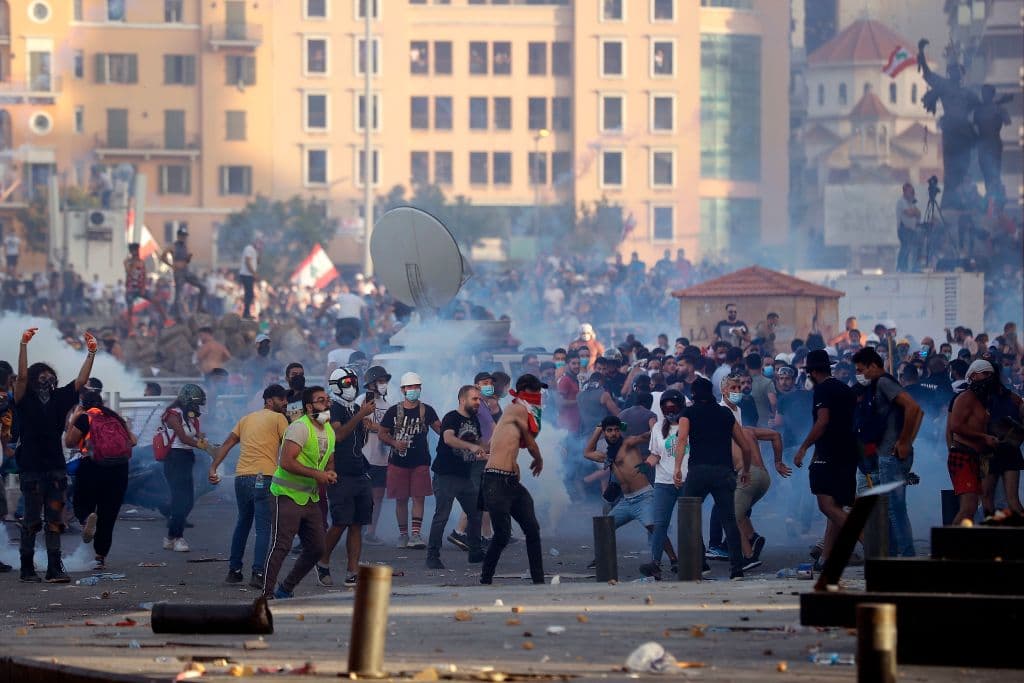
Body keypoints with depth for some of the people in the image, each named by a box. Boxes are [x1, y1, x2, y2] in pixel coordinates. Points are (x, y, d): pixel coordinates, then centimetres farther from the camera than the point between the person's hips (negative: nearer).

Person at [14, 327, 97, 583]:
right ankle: (27, 568, 7)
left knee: (55, 520, 1)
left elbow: (81, 380, 6)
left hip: (56, 468, 4)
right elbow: (21, 376, -16)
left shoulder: (58, 399, 9)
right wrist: (24, 345, -25)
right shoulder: (25, 401, -1)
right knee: (31, 520, 0)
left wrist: (91, 353, -4)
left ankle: (54, 568, 0)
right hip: (31, 468, -4)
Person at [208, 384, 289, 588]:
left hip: (241, 477, 6)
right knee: (263, 527, -5)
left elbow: (226, 445, 12)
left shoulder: (246, 419, 20)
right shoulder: (278, 419, 2)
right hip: (264, 478, -6)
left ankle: (234, 571, 25)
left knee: (242, 523, 22)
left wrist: (213, 468, 8)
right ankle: (258, 573, -16)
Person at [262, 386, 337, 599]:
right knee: (281, 546, -12)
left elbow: (329, 460, 25)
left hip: (310, 497, 9)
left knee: (316, 548, 9)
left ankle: (285, 590, 23)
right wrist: (317, 474, -22)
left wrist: (330, 473, 1)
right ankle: (267, 595, -9)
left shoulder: (329, 431, 12)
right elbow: (286, 462, -24)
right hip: (288, 494, -9)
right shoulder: (300, 428, -16)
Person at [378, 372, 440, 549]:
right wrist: (395, 443, -12)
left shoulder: (426, 410, 5)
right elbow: (382, 433, 6)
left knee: (419, 497, -7)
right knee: (401, 499, 4)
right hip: (398, 461, 0)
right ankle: (403, 534, 14)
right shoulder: (394, 411, 4)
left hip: (420, 461, 0)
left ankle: (415, 534, -9)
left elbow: (440, 428, -1)